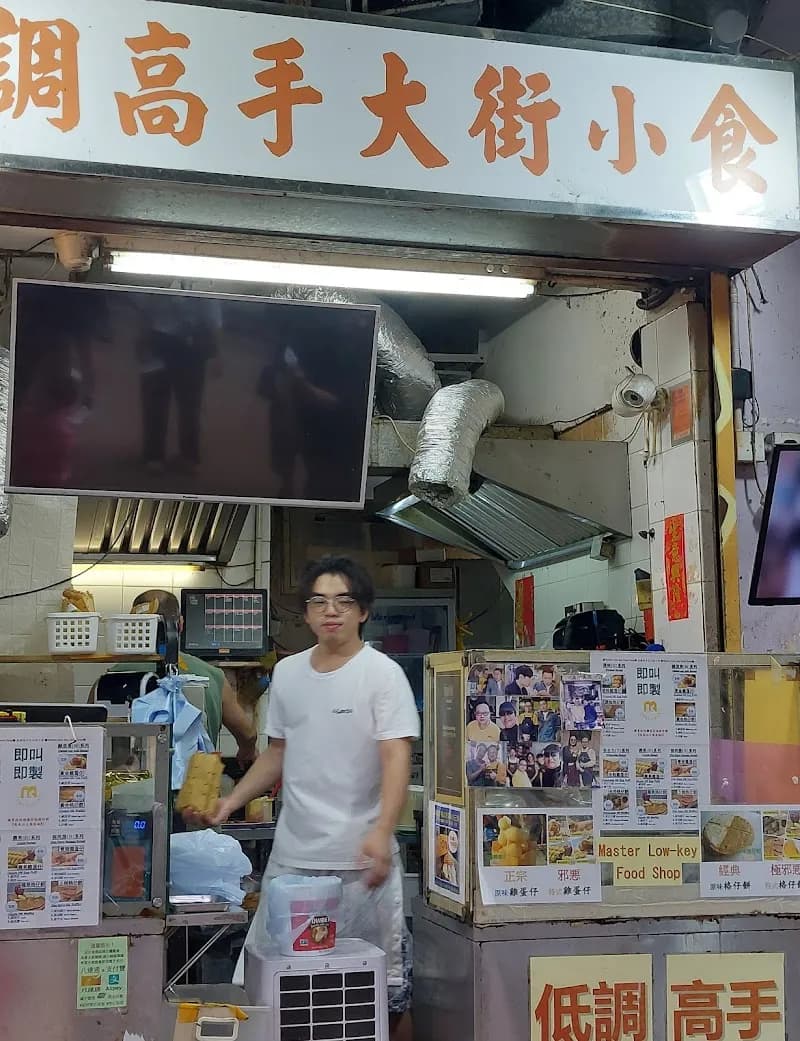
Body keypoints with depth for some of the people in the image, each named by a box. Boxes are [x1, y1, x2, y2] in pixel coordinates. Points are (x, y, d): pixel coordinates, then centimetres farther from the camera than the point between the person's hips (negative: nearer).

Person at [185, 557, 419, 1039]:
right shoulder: (287, 673, 9)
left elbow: (397, 758, -16)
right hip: (292, 855, 5)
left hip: (361, 857, -5)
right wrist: (230, 803, 9)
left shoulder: (383, 673, -7)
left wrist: (381, 833, -29)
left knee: (384, 988, 5)